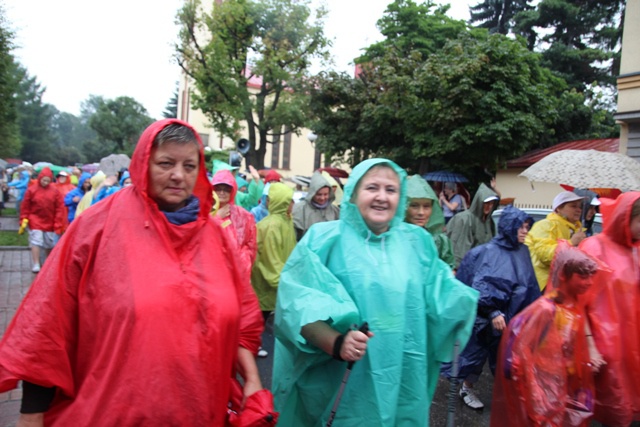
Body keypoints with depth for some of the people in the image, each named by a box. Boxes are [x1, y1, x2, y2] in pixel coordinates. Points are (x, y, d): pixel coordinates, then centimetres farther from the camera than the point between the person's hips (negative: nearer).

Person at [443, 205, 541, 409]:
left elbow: (530, 286, 11)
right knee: (477, 351, 8)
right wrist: (493, 312, -23)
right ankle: (466, 388, 27)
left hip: (511, 317, 5)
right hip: (485, 315, -5)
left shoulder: (522, 252, 3)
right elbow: (480, 285, -19)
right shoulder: (488, 252, -16)